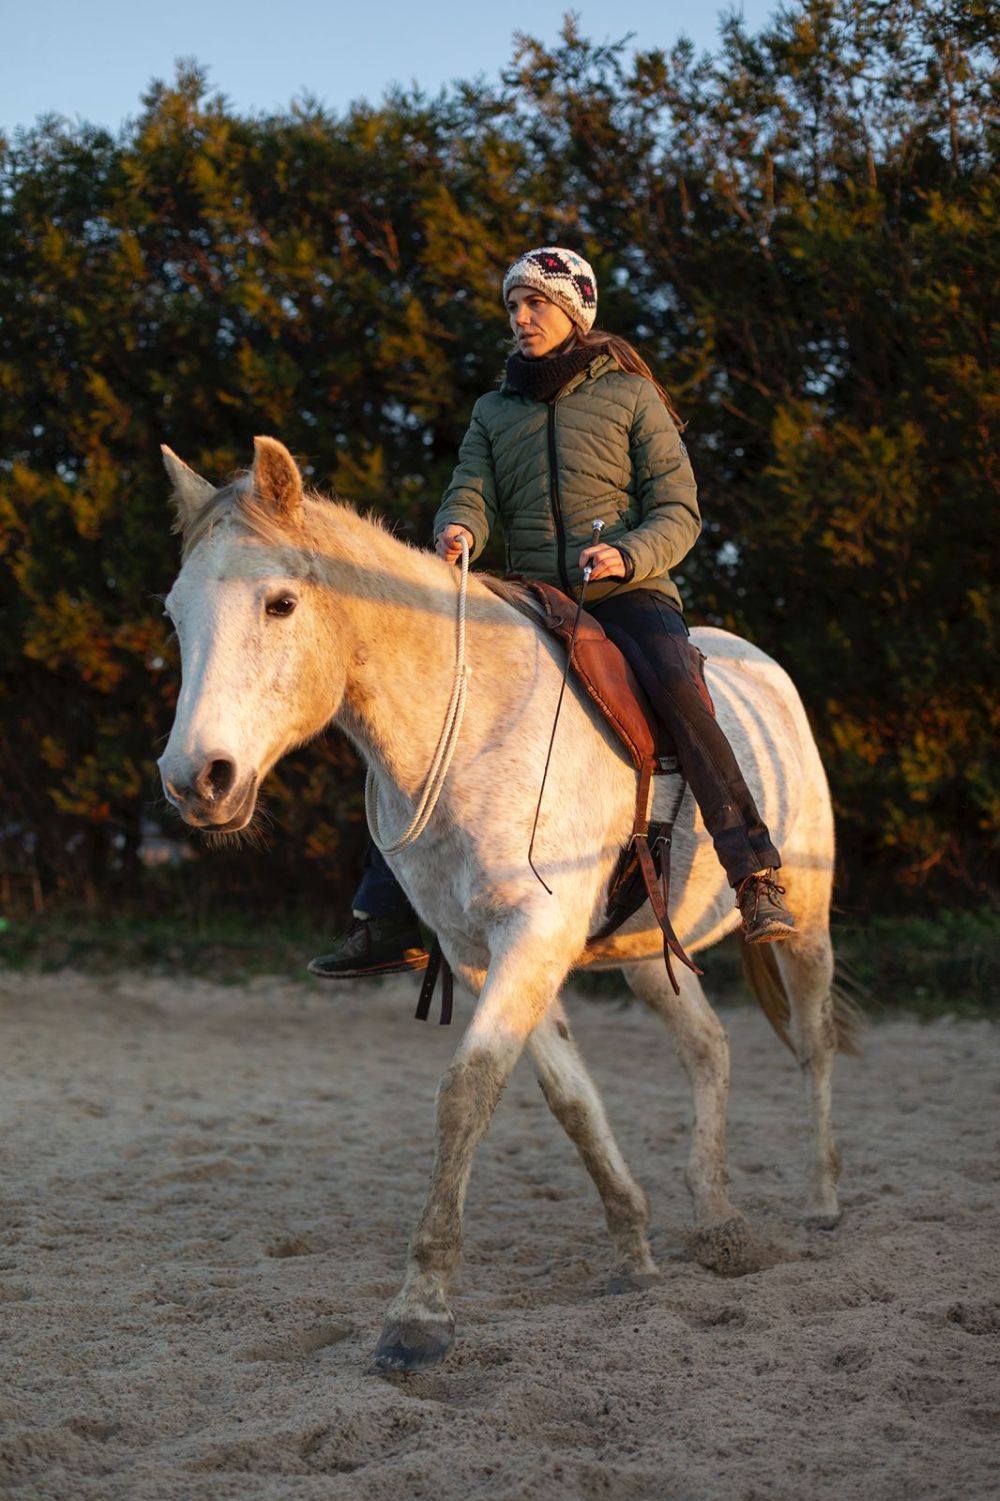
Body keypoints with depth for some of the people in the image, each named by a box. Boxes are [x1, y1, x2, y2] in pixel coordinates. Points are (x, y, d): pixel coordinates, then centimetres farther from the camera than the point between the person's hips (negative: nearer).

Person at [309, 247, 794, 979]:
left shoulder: (629, 395, 7)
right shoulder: (495, 411, 18)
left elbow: (679, 510, 1)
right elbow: (472, 493, 4)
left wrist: (628, 556, -20)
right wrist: (458, 532, -22)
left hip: (628, 594, -4)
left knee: (679, 692, -34)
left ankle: (758, 881, -36)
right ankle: (386, 920, -2)